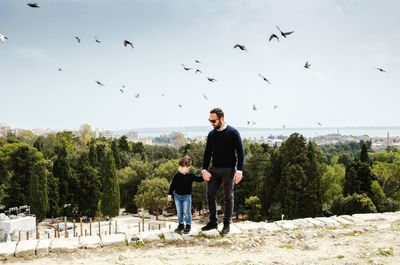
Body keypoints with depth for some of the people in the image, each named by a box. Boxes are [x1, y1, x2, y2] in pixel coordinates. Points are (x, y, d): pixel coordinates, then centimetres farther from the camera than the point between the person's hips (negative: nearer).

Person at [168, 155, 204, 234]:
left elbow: (199, 179, -6)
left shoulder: (191, 176, -9)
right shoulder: (177, 176, -4)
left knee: (187, 212, 2)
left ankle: (188, 225, 16)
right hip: (177, 196, 3)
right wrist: (170, 194, 2)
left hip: (187, 196, -3)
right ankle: (181, 224, 26)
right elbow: (172, 185, 2)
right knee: (179, 212, 13)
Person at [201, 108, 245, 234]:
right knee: (210, 195, 5)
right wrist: (204, 169, -2)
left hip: (228, 169, -5)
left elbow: (240, 152, -10)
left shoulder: (233, 133, -9)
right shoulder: (211, 134, 6)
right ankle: (213, 222, 18)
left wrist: (239, 170, -17)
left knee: (228, 197, 3)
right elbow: (207, 153, 9)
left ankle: (226, 224, 13)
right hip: (214, 169, 5)